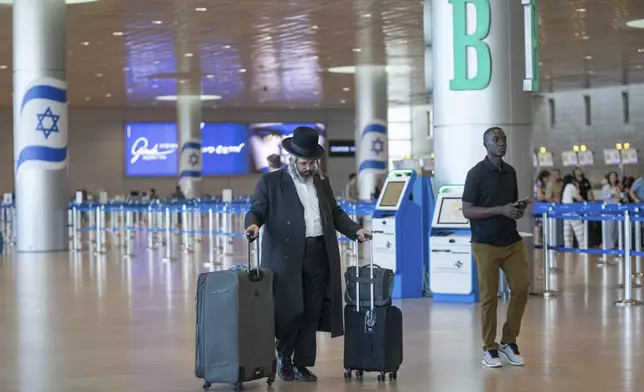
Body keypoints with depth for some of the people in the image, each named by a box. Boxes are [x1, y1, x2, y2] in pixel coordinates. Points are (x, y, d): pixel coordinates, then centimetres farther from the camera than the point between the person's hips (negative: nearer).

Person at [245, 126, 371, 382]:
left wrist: (355, 230, 7)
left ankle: (302, 364, 13)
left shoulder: (322, 183, 17)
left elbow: (335, 213, 21)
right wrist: (253, 224, -23)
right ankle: (283, 357, 18)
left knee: (312, 314, 4)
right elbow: (257, 210, -1)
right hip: (287, 257, -4)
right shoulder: (271, 182, 3)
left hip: (318, 255, 5)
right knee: (290, 312, -6)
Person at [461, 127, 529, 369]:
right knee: (489, 297, -1)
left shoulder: (510, 172, 10)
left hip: (512, 241, 6)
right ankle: (489, 349, 11)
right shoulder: (476, 173, -9)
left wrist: (519, 210, -1)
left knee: (521, 288, -1)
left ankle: (509, 342, 15)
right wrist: (501, 210, -20)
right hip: (486, 244, -6)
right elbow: (467, 211, -13)